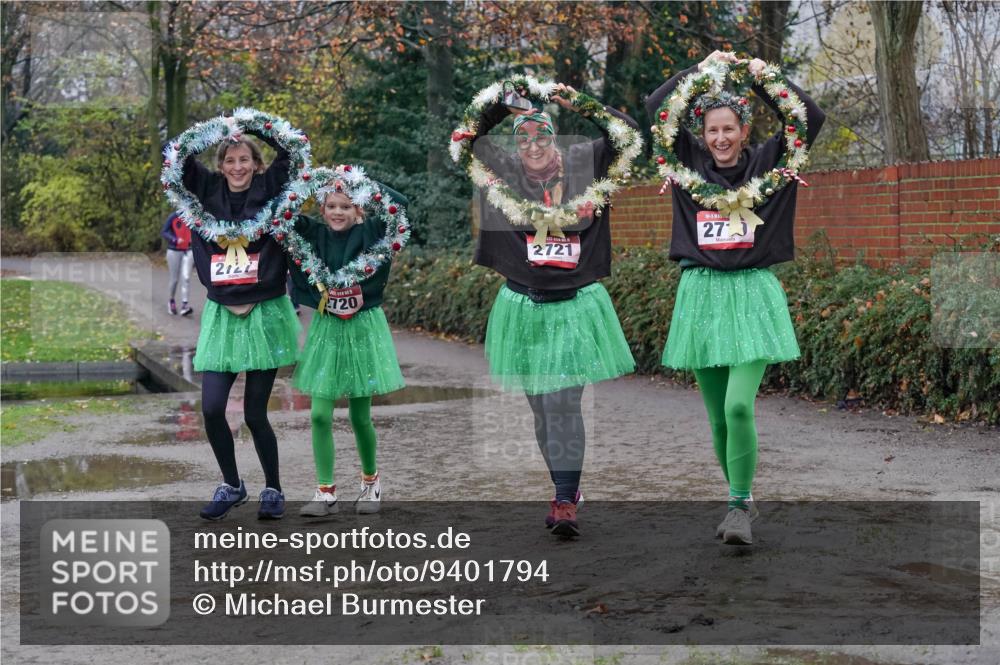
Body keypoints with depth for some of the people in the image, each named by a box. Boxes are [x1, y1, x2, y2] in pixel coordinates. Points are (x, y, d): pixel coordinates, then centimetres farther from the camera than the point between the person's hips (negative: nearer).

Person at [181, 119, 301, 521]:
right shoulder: (209, 191, 6)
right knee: (211, 408, -4)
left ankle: (273, 490, 20)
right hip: (221, 313, 3)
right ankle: (231, 486, 18)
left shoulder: (269, 190, 1)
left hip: (265, 312, -2)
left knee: (255, 413, 1)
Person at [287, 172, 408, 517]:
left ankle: (371, 481, 28)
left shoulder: (370, 233, -4)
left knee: (360, 416, 6)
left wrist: (367, 184, -10)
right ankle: (325, 491, 7)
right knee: (320, 415, -3)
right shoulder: (313, 234, 2)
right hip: (325, 329, 2)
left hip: (363, 328, -2)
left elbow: (401, 207, -16)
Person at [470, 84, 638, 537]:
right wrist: (501, 108, -15)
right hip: (523, 307, 3)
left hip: (575, 306, -2)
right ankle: (566, 489, 27)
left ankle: (565, 503, -10)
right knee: (541, 408, 11)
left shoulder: (582, 164, -2)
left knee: (563, 404, -12)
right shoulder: (503, 171, 0)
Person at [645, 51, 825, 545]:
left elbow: (811, 119, -6)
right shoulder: (690, 163, 6)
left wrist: (764, 79, -7)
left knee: (739, 407, -16)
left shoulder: (766, 163, 3)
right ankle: (741, 500, 24)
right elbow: (653, 110, 1)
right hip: (701, 291, 3)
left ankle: (739, 507, -4)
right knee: (718, 417, 8)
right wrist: (700, 70, -1)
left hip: (752, 291, -3)